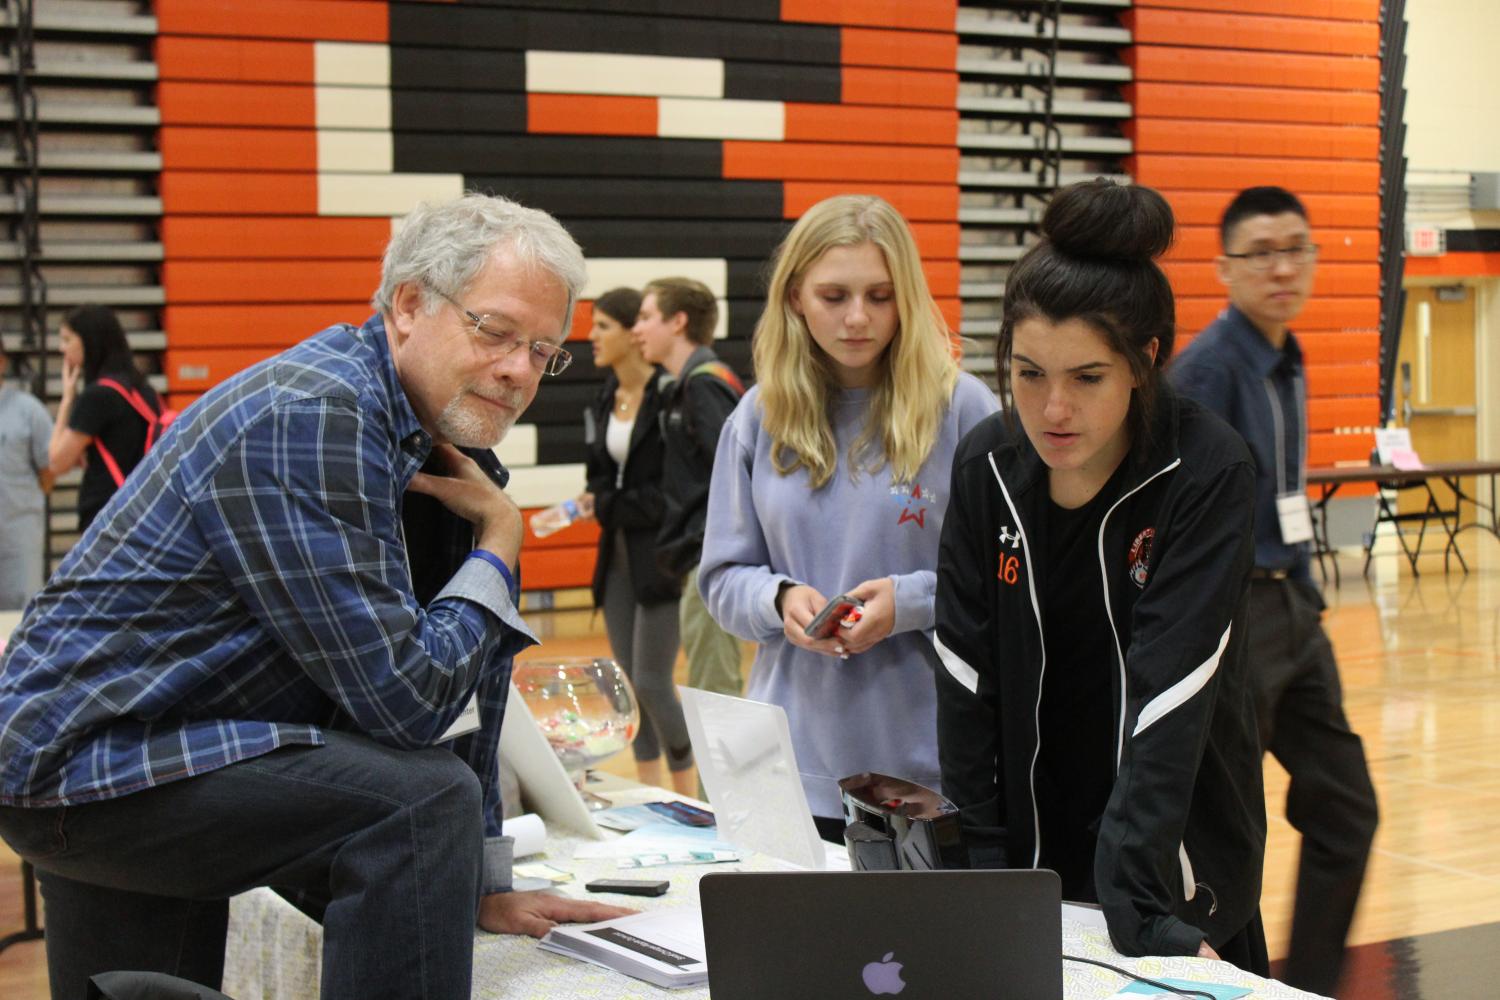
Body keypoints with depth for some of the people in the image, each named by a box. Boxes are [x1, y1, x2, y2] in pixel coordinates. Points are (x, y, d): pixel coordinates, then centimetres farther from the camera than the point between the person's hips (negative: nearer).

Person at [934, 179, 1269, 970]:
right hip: (1030, 857, 3)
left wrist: (1135, 905, -31)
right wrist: (981, 874, -8)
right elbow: (967, 681, -5)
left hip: (1173, 863, -3)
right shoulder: (986, 465, -7)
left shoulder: (1208, 474, -19)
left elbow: (1170, 696, -26)